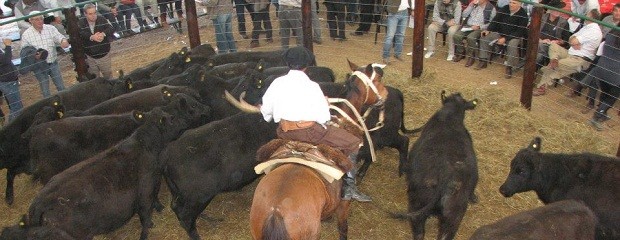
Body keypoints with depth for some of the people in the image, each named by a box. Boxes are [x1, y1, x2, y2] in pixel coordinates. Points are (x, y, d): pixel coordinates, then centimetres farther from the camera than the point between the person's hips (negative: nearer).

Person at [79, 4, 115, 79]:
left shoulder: (102, 19, -10)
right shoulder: (81, 23, -11)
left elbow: (111, 29, -24)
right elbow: (81, 34, -28)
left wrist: (103, 34, -46)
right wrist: (91, 37, -49)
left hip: (104, 55, 0)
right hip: (90, 57, 0)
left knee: (108, 75, 19)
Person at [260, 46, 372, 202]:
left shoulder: (278, 83, 4)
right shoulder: (312, 86, -7)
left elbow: (266, 111, 12)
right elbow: (324, 118, -6)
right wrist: (326, 104, 15)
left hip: (284, 132, 5)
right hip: (311, 131, -5)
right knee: (353, 143, 7)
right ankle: (349, 187, 7)